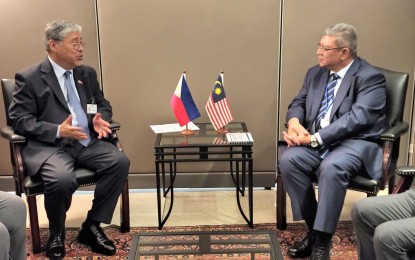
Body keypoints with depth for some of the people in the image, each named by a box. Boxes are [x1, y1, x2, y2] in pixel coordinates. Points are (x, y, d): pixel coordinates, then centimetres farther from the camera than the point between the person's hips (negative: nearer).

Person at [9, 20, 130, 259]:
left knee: (120, 161, -22)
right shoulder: (29, 78, -2)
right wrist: (58, 131, -22)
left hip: (87, 143, 6)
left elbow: (104, 105, 22)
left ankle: (92, 226, -7)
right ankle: (57, 234, -2)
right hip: (48, 146, -5)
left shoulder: (87, 73, 15)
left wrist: (99, 120, -3)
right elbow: (19, 120, -7)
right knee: (62, 179, -36)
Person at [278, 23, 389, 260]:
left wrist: (315, 138, -26)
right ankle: (313, 228, -10)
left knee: (331, 167, -37)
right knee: (289, 159, -24)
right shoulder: (316, 73, 13)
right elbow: (298, 103, 16)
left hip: (357, 142, -6)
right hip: (317, 141, 6)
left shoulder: (370, 77, -9)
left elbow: (357, 118, -20)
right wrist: (294, 121, -10)